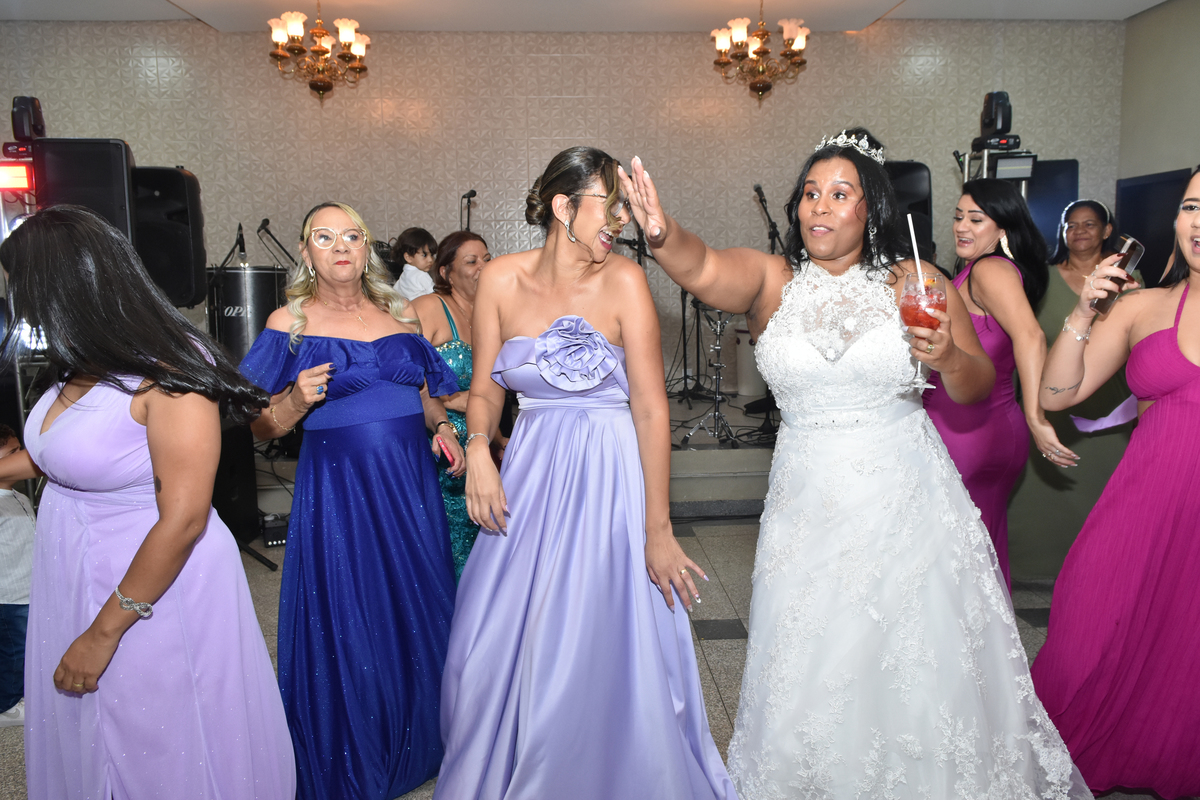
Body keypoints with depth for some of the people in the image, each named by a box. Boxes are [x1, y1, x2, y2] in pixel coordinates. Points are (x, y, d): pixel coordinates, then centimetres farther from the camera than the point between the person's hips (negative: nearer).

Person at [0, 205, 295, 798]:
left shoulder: (169, 376, -25)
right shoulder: (81, 366, 1)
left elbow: (183, 519, -27)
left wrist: (105, 631, -20)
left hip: (155, 585, -8)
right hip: (73, 582, 8)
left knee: (161, 750, 12)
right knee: (83, 743, 23)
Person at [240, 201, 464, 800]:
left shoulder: (400, 315, 10)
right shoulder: (290, 321, 0)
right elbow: (259, 425, 1)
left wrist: (442, 428, 0)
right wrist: (297, 401, -18)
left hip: (411, 487, 4)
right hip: (337, 491, -3)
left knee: (416, 617, 11)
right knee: (345, 631, 3)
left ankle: (416, 749, 34)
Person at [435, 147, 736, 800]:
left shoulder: (623, 280, -11)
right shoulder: (503, 279, -2)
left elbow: (651, 409, -13)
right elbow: (484, 389, 6)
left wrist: (658, 530, -15)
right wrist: (478, 451, -15)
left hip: (609, 476, -3)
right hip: (530, 475, 3)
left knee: (603, 654, 3)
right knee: (497, 652, 12)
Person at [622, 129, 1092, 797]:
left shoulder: (913, 283, 0)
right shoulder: (772, 280, -1)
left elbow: (980, 387, 4)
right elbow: (707, 269, -23)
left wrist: (949, 357, -17)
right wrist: (663, 235, -44)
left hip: (906, 500, 0)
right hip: (808, 505, 0)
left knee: (924, 670, 9)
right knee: (811, 676, 10)